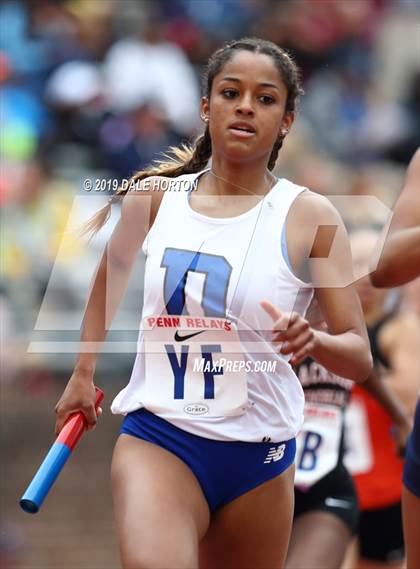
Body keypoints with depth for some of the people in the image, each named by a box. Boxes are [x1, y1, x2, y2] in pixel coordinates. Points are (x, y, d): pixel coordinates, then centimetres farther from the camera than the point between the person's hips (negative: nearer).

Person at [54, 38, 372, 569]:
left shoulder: (310, 217, -5)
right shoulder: (154, 197, 1)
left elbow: (359, 357, -7)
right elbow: (109, 277, 23)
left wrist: (312, 341, -27)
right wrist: (82, 375, 20)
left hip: (259, 455, 1)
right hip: (158, 435, -1)